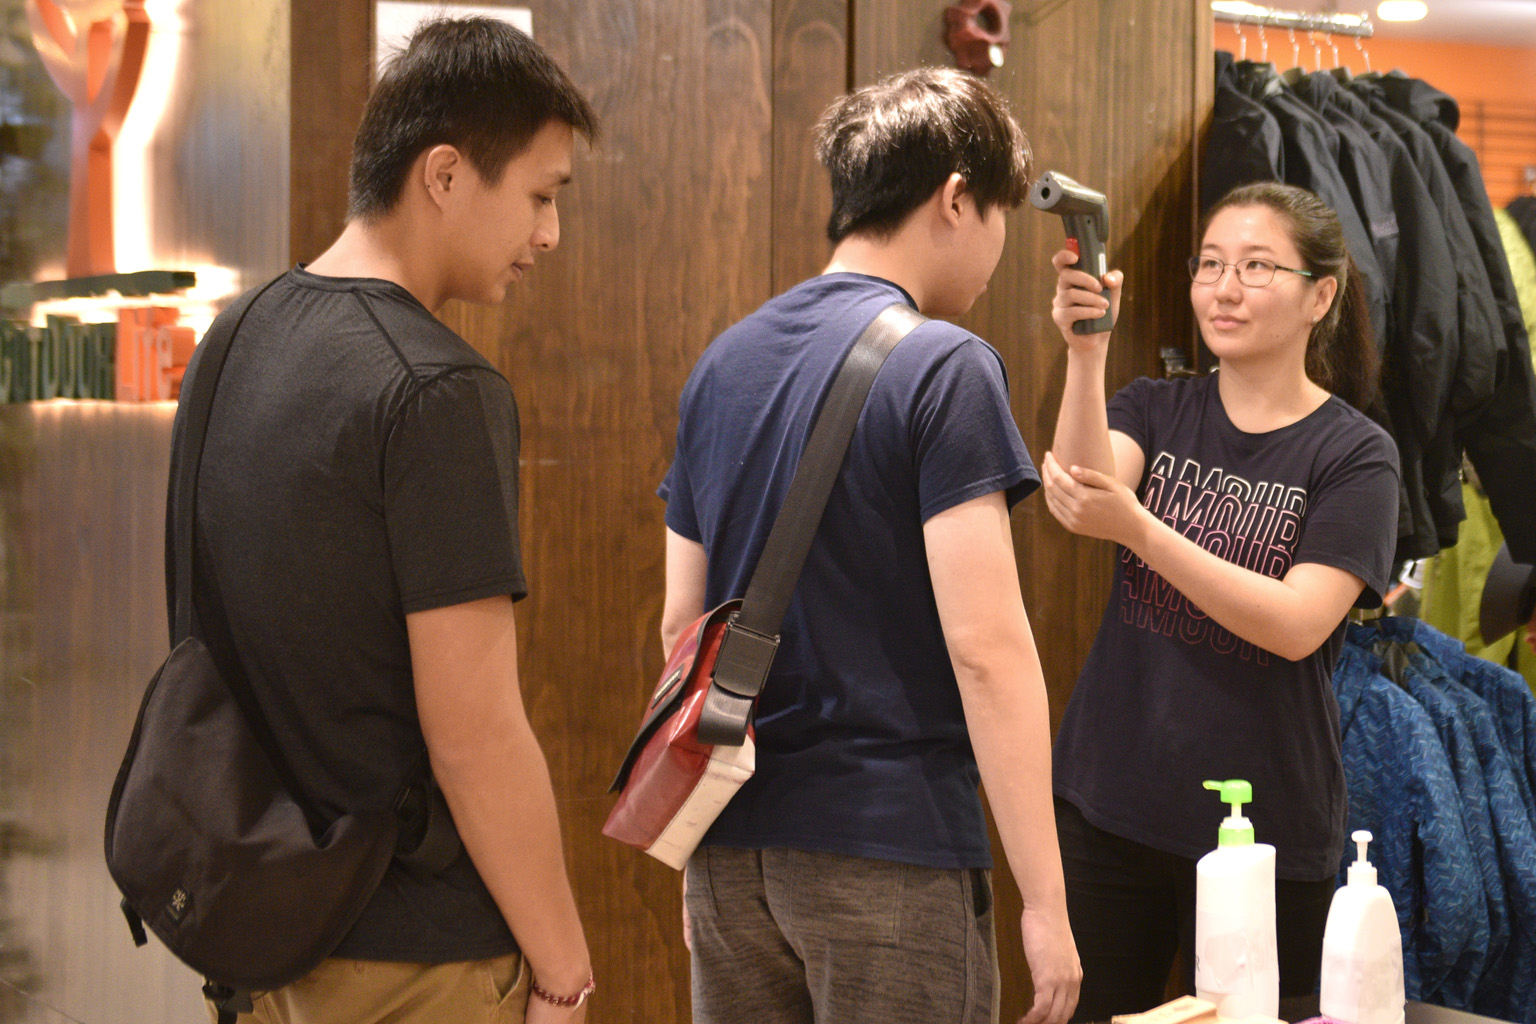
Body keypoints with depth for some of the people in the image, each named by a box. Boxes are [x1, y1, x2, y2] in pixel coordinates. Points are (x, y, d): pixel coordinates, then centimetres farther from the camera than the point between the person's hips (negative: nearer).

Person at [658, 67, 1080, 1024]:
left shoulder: (722, 364, 11)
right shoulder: (944, 367, -11)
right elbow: (985, 646, -17)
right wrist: (1046, 900, -14)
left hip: (730, 846, 7)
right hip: (889, 851, -7)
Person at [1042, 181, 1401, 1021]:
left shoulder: (1354, 454, -4)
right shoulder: (1155, 409, 6)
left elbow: (1296, 626, -17)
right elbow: (1083, 498, -15)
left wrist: (1135, 527, -27)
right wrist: (1085, 354, -29)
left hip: (1265, 829, -3)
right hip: (1108, 806, 3)